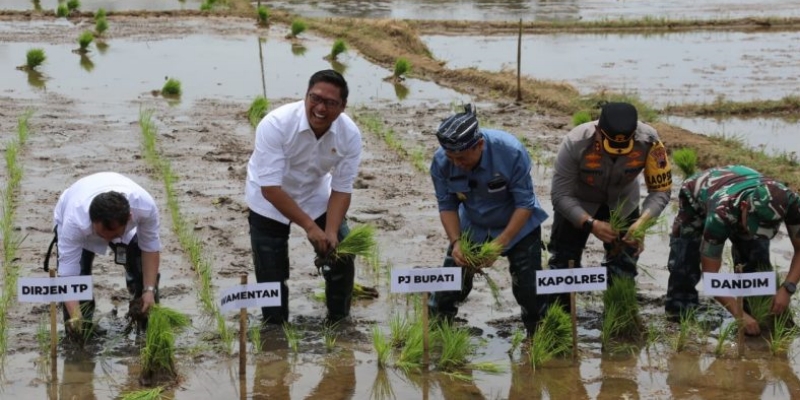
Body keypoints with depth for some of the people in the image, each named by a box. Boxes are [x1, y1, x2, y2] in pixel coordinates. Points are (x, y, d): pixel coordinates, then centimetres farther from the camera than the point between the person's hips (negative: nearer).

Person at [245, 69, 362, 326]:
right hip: (269, 202, -3)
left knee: (342, 257, -4)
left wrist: (331, 233, -29)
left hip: (316, 196, 3)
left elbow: (341, 189, -14)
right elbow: (270, 189, -32)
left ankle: (338, 324, 17)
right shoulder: (275, 125, -33)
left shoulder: (350, 135, -22)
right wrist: (310, 227, -34)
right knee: (271, 275, -4)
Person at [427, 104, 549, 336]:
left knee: (529, 288, -5)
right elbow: (447, 206, -12)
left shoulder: (511, 152, -33)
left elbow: (524, 204, -26)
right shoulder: (441, 161, -24)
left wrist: (500, 244, -33)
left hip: (517, 226, -2)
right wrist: (455, 242, -28)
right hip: (472, 227, 3)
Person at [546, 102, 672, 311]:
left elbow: (660, 190, -24)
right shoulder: (576, 143, -38)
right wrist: (591, 224, -43)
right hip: (578, 203, -2)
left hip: (622, 202, 2)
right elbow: (561, 195, -31)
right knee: (564, 261, -1)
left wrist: (642, 222, -41)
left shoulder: (649, 141, -34)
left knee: (624, 263, 7)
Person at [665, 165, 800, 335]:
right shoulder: (721, 215, -49)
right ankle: (680, 313, 1)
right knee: (685, 263, -17)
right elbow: (710, 274, -41)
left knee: (757, 262, -15)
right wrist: (739, 314, -48)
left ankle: (758, 314, -1)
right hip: (696, 195, -3)